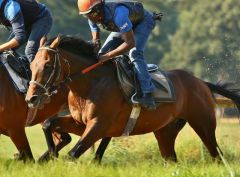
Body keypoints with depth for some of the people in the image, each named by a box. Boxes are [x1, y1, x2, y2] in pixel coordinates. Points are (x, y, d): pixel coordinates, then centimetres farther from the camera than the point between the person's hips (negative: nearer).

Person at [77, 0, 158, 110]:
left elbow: (131, 43, -43)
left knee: (135, 53, -30)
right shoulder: (93, 18, -19)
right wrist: (94, 45, -27)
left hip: (143, 22, -8)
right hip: (124, 26, 8)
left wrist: (108, 56, -45)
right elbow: (95, 38, -2)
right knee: (103, 53, -1)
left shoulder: (118, 12, -43)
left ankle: (147, 95, -36)